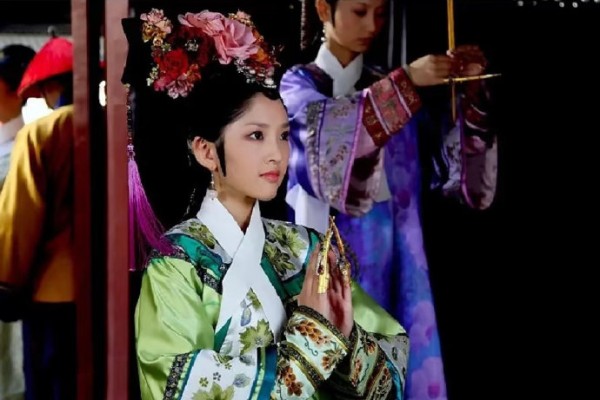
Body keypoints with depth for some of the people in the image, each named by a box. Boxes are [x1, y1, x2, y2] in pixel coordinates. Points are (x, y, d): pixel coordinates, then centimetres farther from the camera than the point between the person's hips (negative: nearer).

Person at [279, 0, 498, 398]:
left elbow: (450, 167, 2)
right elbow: (330, 129, -21)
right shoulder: (299, 84, 3)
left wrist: (472, 94, -11)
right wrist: (406, 83, -27)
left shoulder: (391, 87, 12)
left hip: (391, 260, 3)